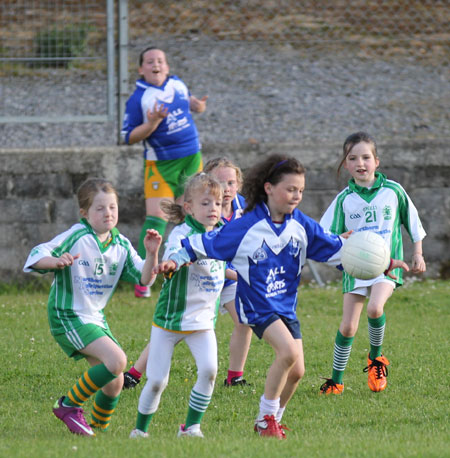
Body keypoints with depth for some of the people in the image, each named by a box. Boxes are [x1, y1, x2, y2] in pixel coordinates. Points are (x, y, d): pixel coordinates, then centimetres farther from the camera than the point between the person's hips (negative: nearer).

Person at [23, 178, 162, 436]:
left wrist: (152, 254, -16)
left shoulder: (121, 245, 5)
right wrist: (56, 261, -35)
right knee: (117, 360, -24)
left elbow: (144, 279, 1)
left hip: (96, 318, 7)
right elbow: (37, 256, -15)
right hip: (68, 316, -7)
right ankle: (70, 405, -10)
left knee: (115, 382, 6)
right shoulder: (76, 237, -12)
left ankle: (99, 425, 30)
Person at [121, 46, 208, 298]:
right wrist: (152, 123, -25)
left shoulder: (177, 83, 5)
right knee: (157, 217, -14)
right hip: (161, 164, -5)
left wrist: (197, 105, 3)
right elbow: (129, 136, -12)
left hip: (191, 159, 5)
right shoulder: (138, 99, -12)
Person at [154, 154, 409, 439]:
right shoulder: (246, 228, -15)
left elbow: (335, 248, 5)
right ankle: (266, 418, -11)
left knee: (297, 371, 3)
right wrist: (176, 260, -20)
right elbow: (205, 244, -9)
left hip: (286, 306, 6)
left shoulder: (301, 225, -1)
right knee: (288, 351, -26)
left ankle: (273, 420, 26)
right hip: (257, 306, -6)